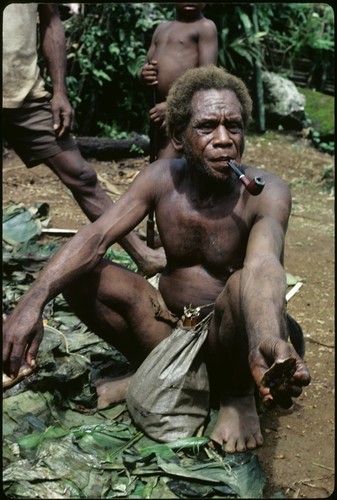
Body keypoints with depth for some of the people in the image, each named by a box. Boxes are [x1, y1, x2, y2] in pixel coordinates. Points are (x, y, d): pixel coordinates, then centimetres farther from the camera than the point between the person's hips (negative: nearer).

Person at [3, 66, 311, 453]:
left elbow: (263, 265, -42)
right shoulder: (162, 178, -10)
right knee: (74, 272, -13)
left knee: (245, 284, -37)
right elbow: (95, 237, -21)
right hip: (168, 322, 4)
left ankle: (237, 394, -8)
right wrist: (34, 301, -38)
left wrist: (267, 343, -64)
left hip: (225, 334, -3)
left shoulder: (265, 193, -21)